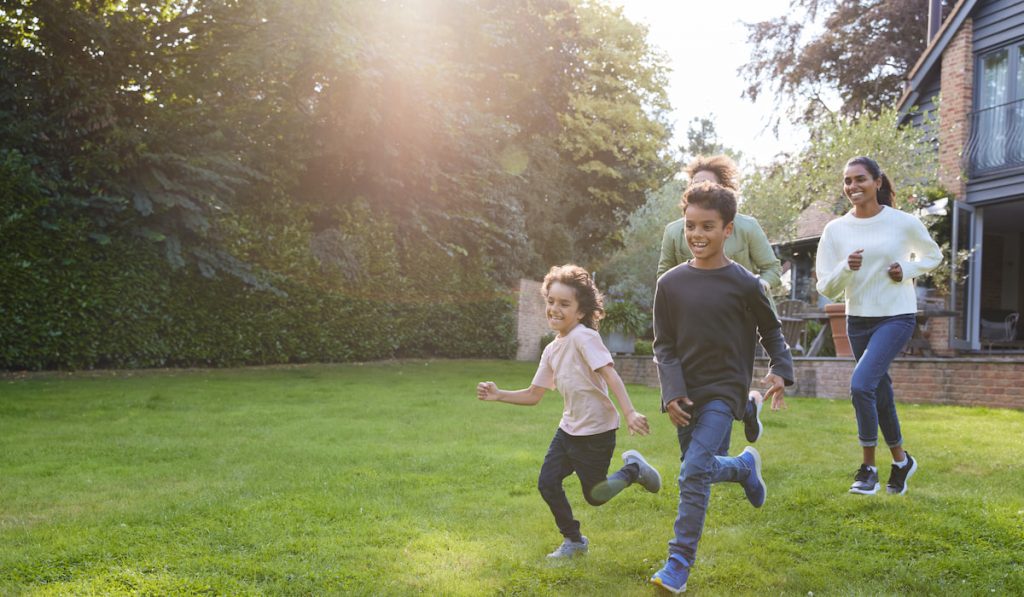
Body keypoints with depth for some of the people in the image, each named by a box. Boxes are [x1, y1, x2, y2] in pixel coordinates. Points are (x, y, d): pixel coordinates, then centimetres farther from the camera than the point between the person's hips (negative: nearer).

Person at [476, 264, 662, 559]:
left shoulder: (583, 337, -18)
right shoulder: (552, 350, 6)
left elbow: (610, 374, -28)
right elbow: (533, 395, 10)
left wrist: (629, 412, -38)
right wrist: (498, 395, -3)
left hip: (596, 432, -7)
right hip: (569, 428, 7)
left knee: (595, 496, 5)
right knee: (547, 483, 2)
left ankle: (633, 469, 30)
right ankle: (573, 540, 22)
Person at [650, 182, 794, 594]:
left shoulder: (744, 284, -7)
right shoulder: (670, 283, -2)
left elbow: (771, 332, 7)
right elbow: (663, 345, 1)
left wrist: (780, 371, -7)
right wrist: (671, 391, -11)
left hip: (724, 390, -4)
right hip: (686, 393, 4)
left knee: (694, 472, -15)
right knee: (697, 471, 15)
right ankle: (744, 467, 47)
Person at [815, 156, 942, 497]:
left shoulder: (904, 223, -6)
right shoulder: (836, 230, -1)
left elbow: (933, 256, 12)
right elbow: (826, 289, -1)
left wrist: (907, 270, -8)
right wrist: (847, 268, -21)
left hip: (897, 316, -4)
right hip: (858, 319, 4)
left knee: (861, 383, -21)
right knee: (880, 393, 15)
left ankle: (868, 467, -6)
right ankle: (901, 460, 37)